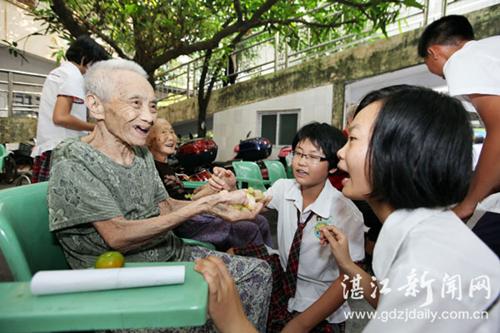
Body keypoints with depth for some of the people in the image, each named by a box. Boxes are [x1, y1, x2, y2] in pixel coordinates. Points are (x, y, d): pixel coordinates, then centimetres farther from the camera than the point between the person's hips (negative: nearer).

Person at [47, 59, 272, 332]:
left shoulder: (142, 153, 8)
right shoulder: (72, 164, -15)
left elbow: (166, 208, 8)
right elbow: (118, 237, -23)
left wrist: (220, 198, -9)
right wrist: (202, 205, -28)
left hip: (172, 256, 7)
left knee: (258, 271, 0)